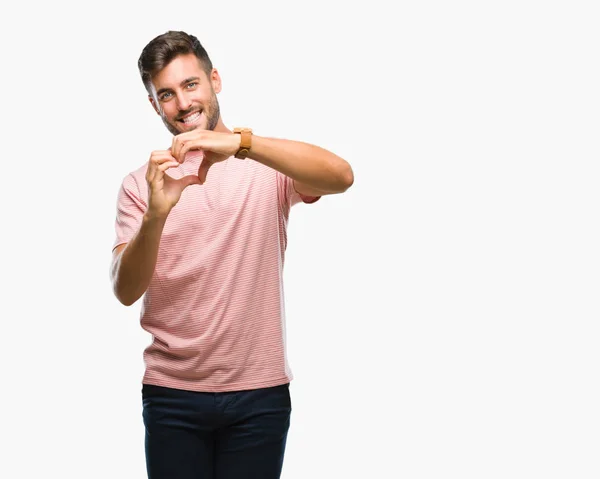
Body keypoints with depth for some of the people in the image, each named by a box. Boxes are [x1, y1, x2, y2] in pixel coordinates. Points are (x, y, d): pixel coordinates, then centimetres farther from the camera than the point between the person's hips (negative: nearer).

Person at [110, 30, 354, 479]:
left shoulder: (268, 163, 0)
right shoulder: (141, 184, 2)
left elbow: (341, 176, -21)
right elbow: (125, 291, -8)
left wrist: (240, 143, -32)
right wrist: (156, 214, -26)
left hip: (259, 391, -1)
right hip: (172, 393, 1)